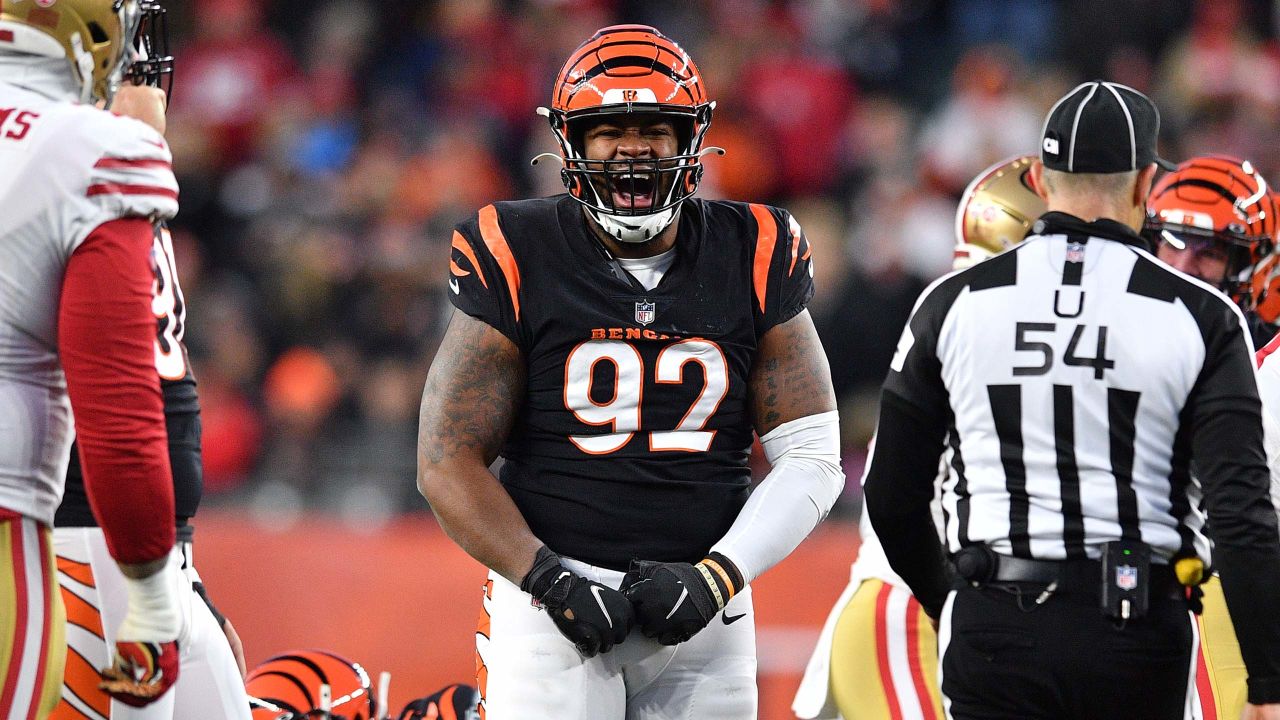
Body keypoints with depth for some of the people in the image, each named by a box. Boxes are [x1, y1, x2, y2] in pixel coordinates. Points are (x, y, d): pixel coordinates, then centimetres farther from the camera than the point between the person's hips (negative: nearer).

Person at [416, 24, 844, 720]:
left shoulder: (753, 262, 4)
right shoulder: (519, 261, -3)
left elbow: (811, 457, 4)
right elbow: (448, 460, -3)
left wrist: (716, 575, -9)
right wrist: (552, 580, -14)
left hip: (703, 610, 2)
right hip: (551, 606, -2)